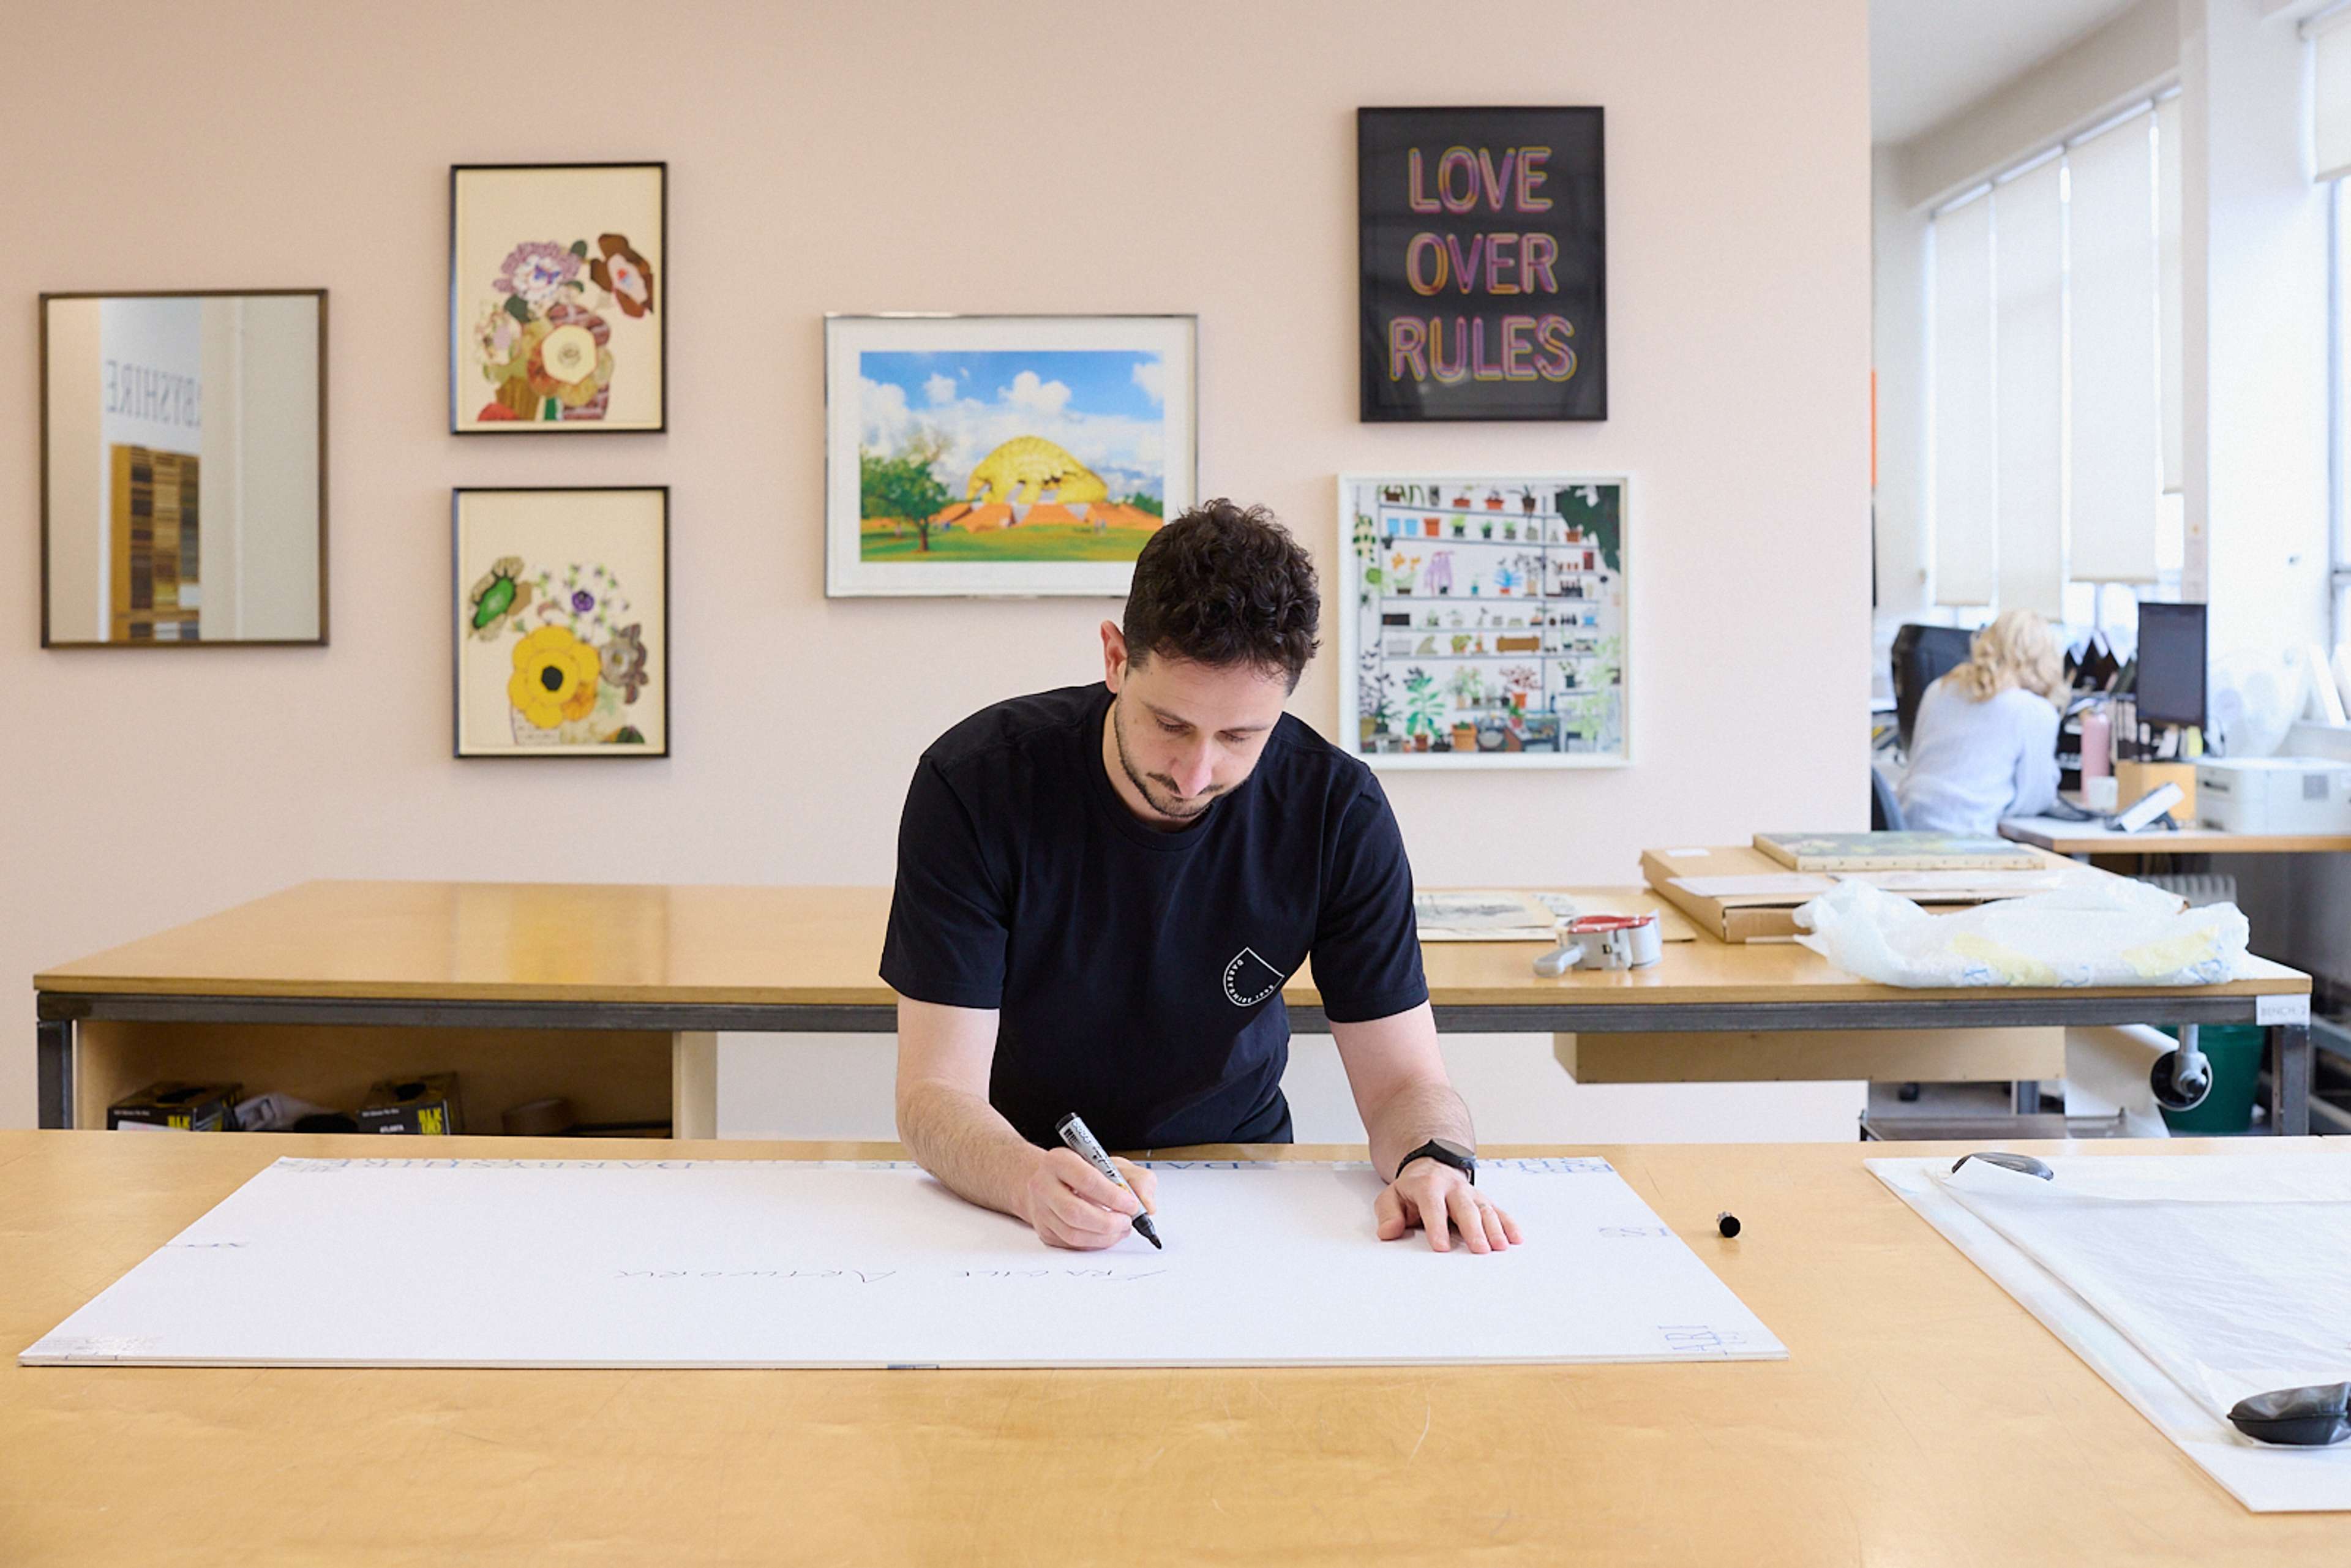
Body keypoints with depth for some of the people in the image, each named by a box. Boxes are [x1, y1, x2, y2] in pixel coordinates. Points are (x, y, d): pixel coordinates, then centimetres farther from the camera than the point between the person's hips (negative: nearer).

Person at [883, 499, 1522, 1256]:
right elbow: (936, 1093, -21)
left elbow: (1404, 1080, -8)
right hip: (1006, 1186, -1)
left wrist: (1436, 1163, -31)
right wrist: (1033, 1182, -42)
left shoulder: (1338, 810, -13)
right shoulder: (973, 786, -18)